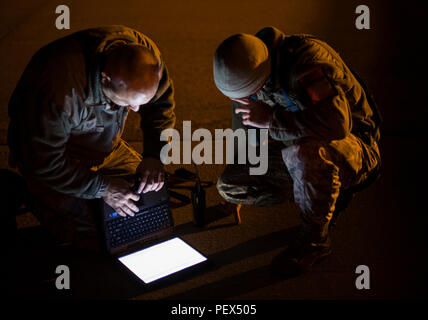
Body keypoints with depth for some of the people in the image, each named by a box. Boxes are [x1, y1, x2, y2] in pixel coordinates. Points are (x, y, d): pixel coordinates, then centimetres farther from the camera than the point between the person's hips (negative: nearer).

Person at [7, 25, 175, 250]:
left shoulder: (145, 53, -24)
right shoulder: (61, 90, -42)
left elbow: (162, 105, -5)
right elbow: (43, 163, -31)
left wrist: (153, 156, -19)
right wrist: (101, 188, -31)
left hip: (106, 147, 6)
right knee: (95, 237, -15)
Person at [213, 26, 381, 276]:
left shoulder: (307, 57, -28)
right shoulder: (245, 75, -4)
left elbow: (336, 124, -41)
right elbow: (245, 132, 12)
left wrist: (271, 120, -31)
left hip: (354, 149, -7)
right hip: (301, 150, 8)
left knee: (303, 151, -41)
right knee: (230, 186, -8)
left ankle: (316, 238, -14)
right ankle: (327, 193, 7)